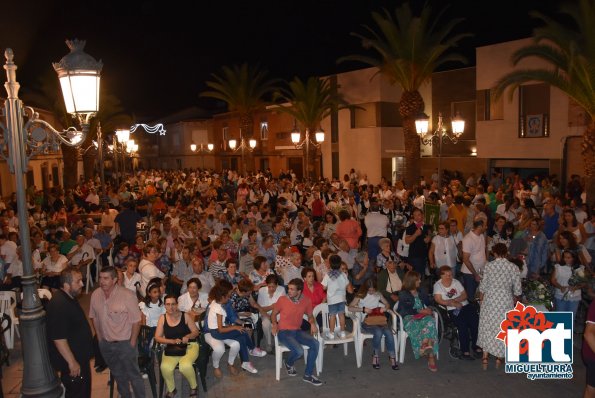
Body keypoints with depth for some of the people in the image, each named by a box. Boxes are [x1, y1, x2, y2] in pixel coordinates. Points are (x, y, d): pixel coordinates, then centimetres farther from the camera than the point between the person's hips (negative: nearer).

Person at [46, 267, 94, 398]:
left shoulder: (70, 298, 4)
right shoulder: (58, 305, -27)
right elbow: (59, 339, -29)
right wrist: (72, 362, -24)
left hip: (81, 356, 10)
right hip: (73, 362, -10)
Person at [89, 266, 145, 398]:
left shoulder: (127, 295, -23)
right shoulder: (95, 295, -7)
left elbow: (136, 321, -17)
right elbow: (94, 317, 6)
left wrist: (132, 342, -13)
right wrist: (99, 337, 6)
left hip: (125, 343, -5)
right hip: (105, 343, 5)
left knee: (133, 375, 7)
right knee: (118, 374, 24)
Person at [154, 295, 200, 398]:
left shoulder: (185, 316, -4)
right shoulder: (162, 318, 0)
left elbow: (196, 332, 1)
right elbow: (157, 337, 0)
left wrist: (188, 336, -21)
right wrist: (173, 341, -14)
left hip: (189, 345, -2)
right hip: (171, 348, 2)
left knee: (185, 365, -33)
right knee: (165, 367, -29)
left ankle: (194, 387, 1)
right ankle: (171, 390, 3)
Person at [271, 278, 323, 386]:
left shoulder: (306, 301, -3)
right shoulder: (282, 299, -10)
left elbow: (310, 315, 14)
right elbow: (273, 314, 6)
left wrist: (313, 323, -6)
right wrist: (274, 324, -13)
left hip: (297, 331, 4)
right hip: (283, 332, -4)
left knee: (315, 343, -22)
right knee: (299, 351, -27)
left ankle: (308, 375, -7)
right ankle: (288, 364, 11)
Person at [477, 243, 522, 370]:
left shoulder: (489, 266, -8)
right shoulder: (514, 268, -6)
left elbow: (483, 286, -5)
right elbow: (517, 290, -2)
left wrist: (481, 299, 10)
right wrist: (514, 301, 16)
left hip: (490, 300, 0)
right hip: (506, 301, 1)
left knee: (488, 327, 11)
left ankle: (485, 358, 11)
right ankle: (499, 358, 23)